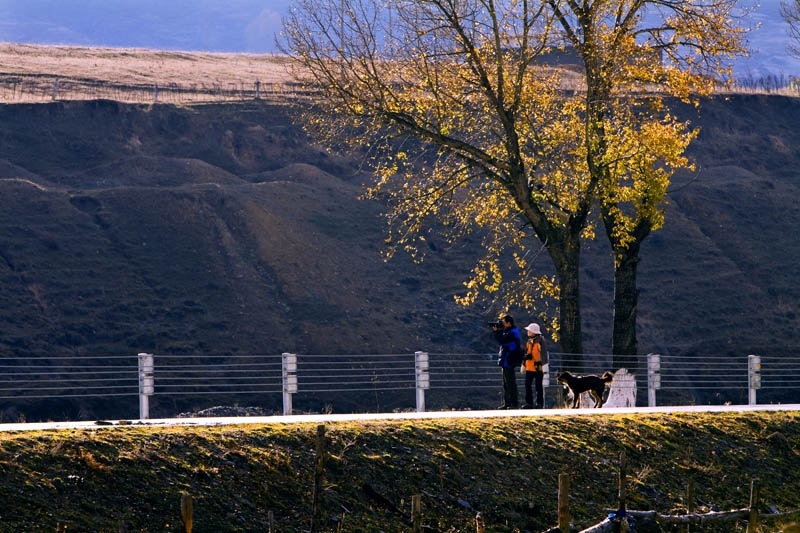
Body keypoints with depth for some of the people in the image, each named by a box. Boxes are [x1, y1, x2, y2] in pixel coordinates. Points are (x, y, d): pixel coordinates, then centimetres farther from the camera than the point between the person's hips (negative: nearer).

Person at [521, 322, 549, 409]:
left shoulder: (540, 341, -10)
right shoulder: (529, 342, 14)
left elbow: (543, 354, -14)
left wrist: (544, 365, -18)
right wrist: (523, 364, 25)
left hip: (538, 368, -7)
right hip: (529, 367, 7)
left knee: (539, 386, 1)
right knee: (527, 385, 5)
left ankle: (540, 403, 6)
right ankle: (529, 402, 12)